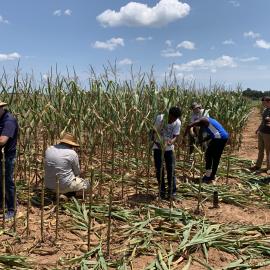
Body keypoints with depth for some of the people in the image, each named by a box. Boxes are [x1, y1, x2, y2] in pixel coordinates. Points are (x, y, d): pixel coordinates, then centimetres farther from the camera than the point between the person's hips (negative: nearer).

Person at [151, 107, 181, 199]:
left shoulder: (178, 123, -13)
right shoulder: (160, 118, -16)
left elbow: (175, 136, -14)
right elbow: (154, 131, -10)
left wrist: (172, 141, -37)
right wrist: (155, 141, -26)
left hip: (169, 148, 1)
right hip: (158, 147, 0)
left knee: (171, 170, -1)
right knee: (159, 170, 3)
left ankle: (172, 192, 12)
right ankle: (162, 191, 18)